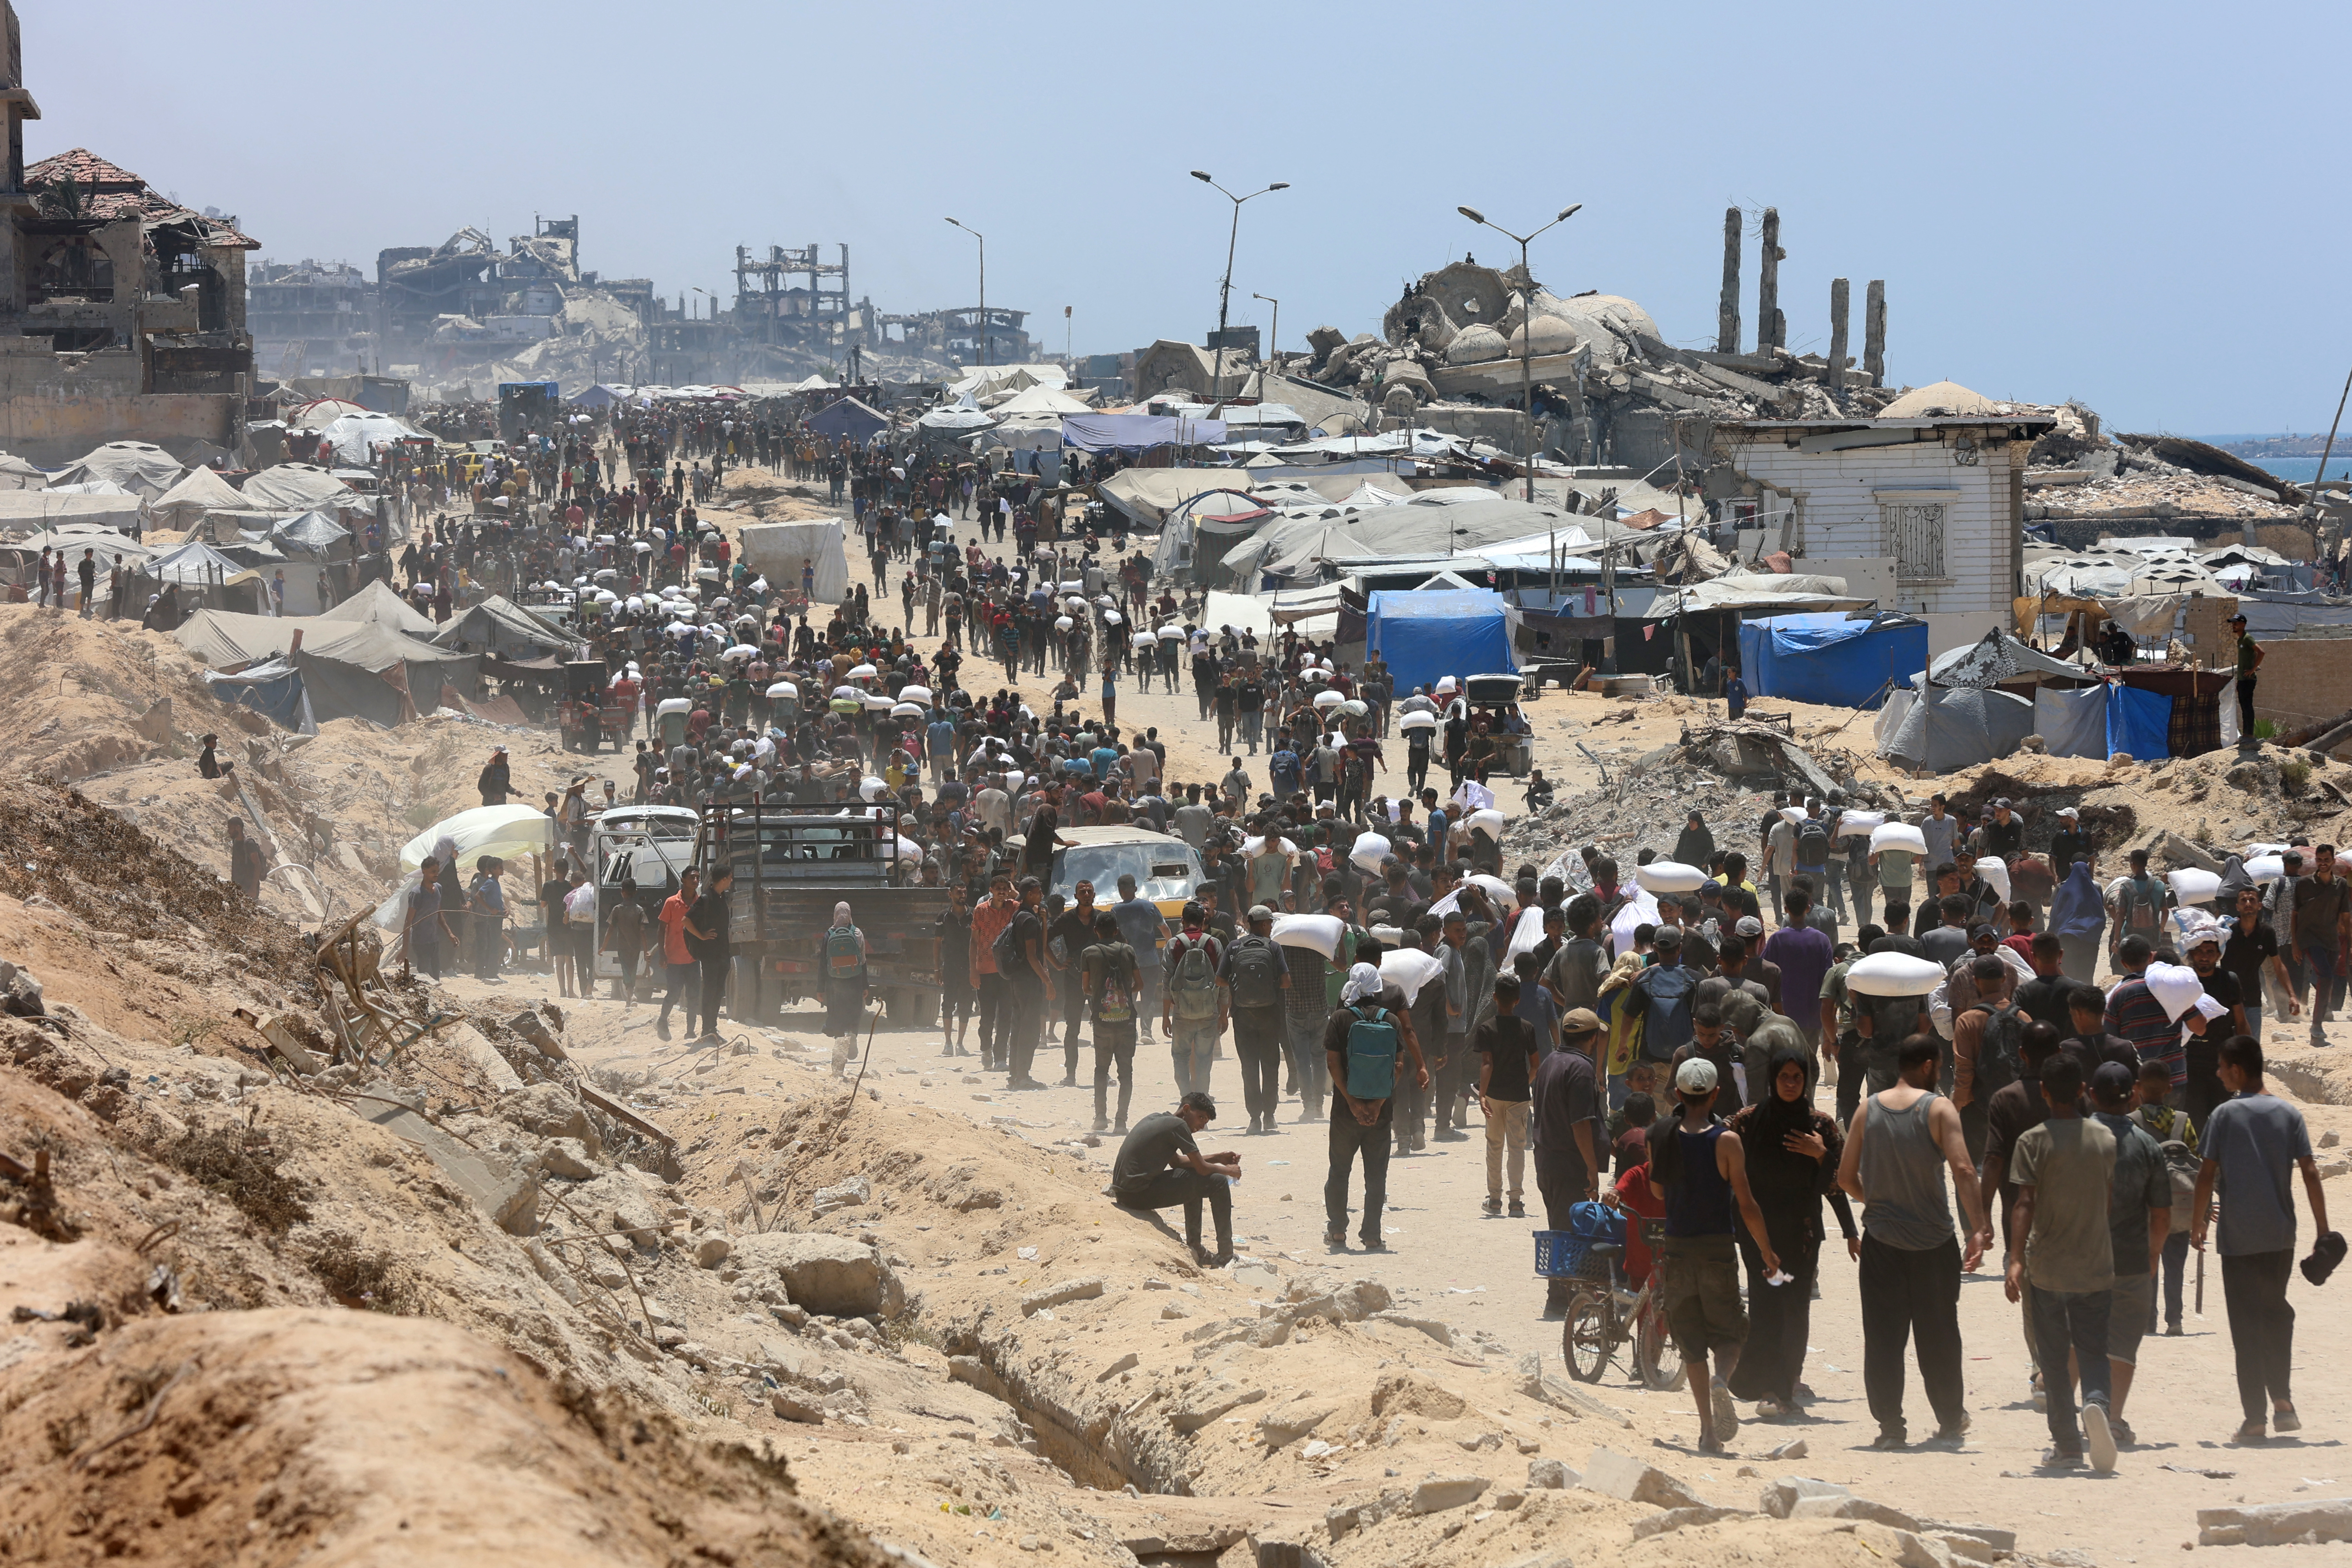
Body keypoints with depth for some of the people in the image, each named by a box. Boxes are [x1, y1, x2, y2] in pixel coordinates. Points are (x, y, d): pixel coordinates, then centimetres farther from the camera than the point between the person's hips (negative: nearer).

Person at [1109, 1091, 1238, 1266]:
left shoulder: (1155, 1119, 18)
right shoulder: (1178, 1125, -10)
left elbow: (1175, 1161, 27)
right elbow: (1202, 1168, -9)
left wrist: (1218, 1158, 26)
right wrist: (1229, 1170, 11)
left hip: (1123, 1194, 10)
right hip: (1140, 1194, -10)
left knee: (1193, 1178, 30)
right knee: (1218, 1183, -3)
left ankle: (1195, 1250, 30)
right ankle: (1226, 1256, 1)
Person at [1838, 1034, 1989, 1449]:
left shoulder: (1868, 1110, 2)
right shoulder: (1938, 1109, -8)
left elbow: (1846, 1176, 5)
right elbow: (1963, 1170, -18)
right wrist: (1977, 1228, -17)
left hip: (1881, 1240, 2)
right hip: (1933, 1241, -2)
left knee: (1883, 1336, 4)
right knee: (1938, 1336, 12)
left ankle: (1890, 1424, 1)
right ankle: (1950, 1419, 24)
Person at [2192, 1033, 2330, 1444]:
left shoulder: (2225, 1115, -5)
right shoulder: (2289, 1114, 4)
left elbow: (2206, 1176, -8)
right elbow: (2310, 1173, -1)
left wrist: (2197, 1225, 3)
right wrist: (2323, 1229, 4)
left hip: (2238, 1239, -3)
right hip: (2281, 1234, 3)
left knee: (2247, 1326, 1)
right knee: (2276, 1313, 21)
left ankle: (2255, 1419, -2)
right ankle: (2282, 1399, 7)